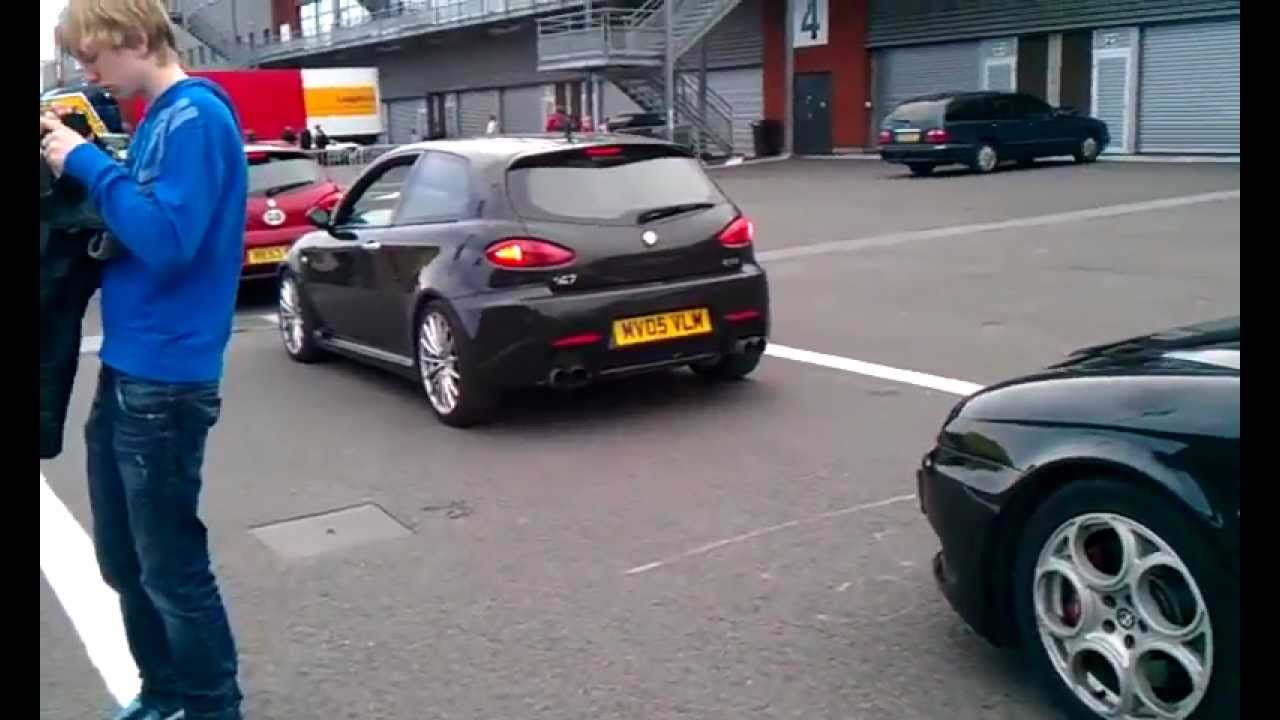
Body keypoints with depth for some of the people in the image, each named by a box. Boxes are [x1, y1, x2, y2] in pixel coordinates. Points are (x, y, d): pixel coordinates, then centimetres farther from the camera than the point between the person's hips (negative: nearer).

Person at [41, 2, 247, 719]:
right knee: (125, 561, 19)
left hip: (164, 381, -10)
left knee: (172, 568, 2)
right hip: (127, 371, 10)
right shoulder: (161, 120, 14)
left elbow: (166, 238, -25)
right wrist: (77, 160, 6)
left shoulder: (196, 117, -15)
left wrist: (87, 163, -17)